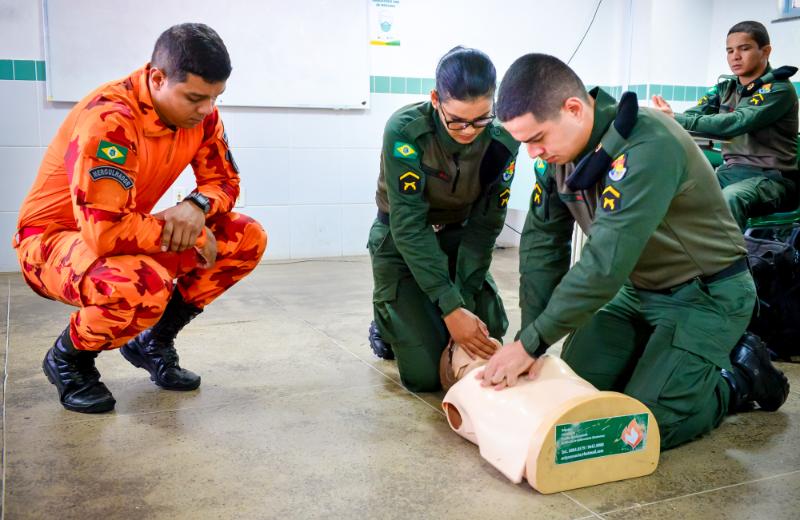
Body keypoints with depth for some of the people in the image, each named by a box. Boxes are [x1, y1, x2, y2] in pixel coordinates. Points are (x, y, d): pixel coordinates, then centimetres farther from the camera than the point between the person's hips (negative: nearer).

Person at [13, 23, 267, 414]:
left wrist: (197, 205, -22)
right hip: (53, 238, -7)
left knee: (247, 239, -9)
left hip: (131, 234, 7)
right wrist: (183, 232, -23)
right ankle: (68, 358, -4)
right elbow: (105, 231, -37)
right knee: (145, 285, -40)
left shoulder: (200, 113, -9)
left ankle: (153, 343, 8)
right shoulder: (109, 121, -31)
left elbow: (225, 181, 1)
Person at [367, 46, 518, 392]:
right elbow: (409, 227, -30)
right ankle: (387, 325, 21)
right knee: (425, 374, -9)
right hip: (400, 242, -4)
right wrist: (451, 308, -34)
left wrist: (465, 301, -19)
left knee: (490, 347, 7)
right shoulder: (404, 130, -29)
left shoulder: (503, 139, -19)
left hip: (457, 238, 4)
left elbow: (484, 225, -13)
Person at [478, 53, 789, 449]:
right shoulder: (561, 148, -6)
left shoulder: (647, 146, -31)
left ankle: (738, 378, 11)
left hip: (705, 296, -7)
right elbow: (541, 242, -3)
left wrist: (534, 342, -28)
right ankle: (680, 360, 20)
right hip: (637, 290, 8)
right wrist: (528, 340, -8)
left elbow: (606, 263, -35)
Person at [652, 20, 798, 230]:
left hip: (771, 176, -6)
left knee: (729, 199, -36)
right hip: (730, 171, 6)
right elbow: (695, 114, -3)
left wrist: (676, 120, -32)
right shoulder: (725, 88, 13)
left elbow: (736, 123, -25)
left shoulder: (779, 89, -9)